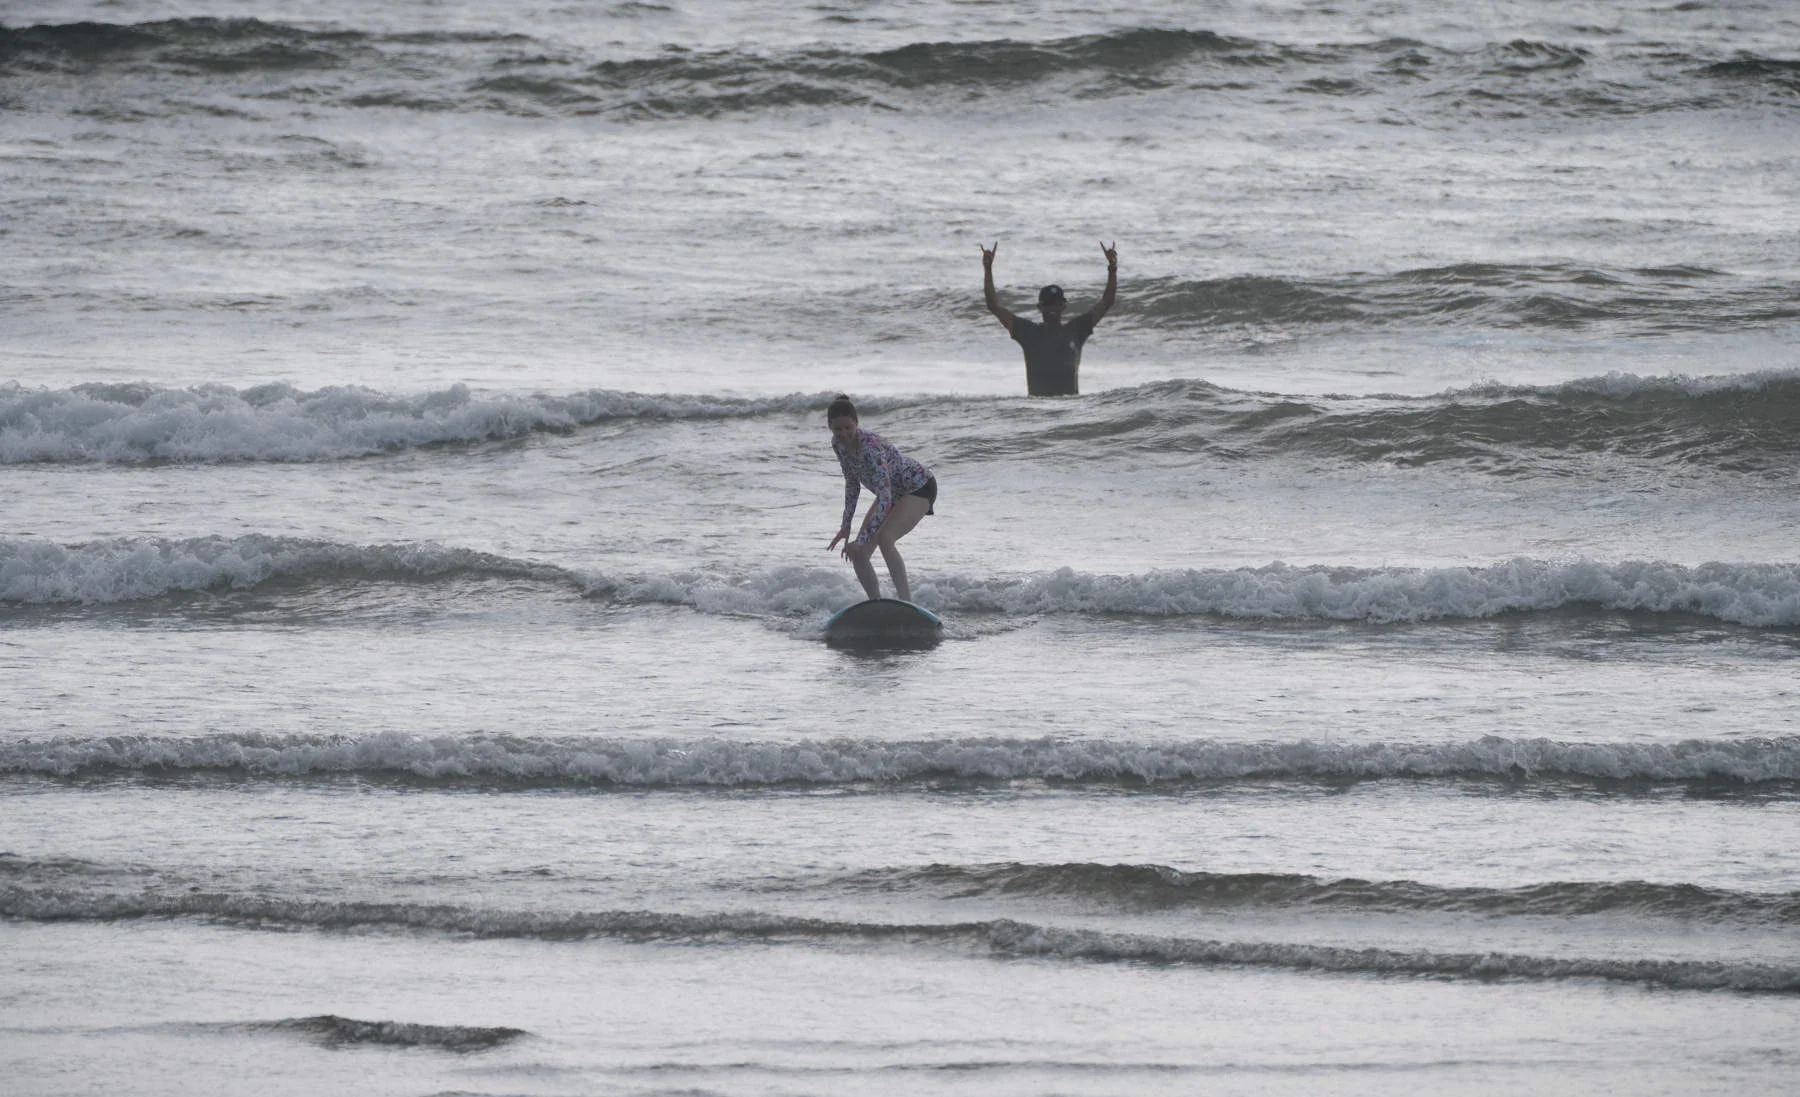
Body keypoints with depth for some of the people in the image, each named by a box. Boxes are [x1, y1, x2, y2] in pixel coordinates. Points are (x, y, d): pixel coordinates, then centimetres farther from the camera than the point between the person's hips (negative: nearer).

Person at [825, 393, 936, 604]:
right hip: (892, 490, 8)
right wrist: (846, 525, 0)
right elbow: (852, 484, 4)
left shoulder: (871, 446, -37)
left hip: (919, 486, -8)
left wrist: (863, 540, -45)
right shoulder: (838, 443, -13)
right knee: (857, 553, -3)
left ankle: (907, 604, -31)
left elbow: (884, 497, -42)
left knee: (885, 539, -32)